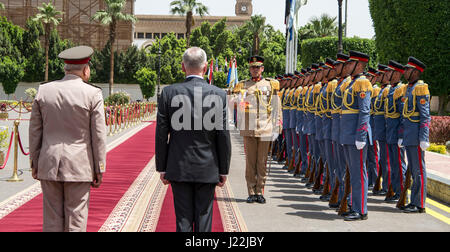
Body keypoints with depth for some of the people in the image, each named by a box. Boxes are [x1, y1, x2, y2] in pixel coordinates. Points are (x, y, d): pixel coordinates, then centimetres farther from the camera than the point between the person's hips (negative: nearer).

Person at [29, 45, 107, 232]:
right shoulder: (92, 94, -7)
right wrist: (99, 170, 1)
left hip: (49, 166, 3)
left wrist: (35, 162, 14)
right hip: (79, 167, -3)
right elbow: (98, 135, -6)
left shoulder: (44, 91, 3)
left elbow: (35, 131, 6)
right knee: (75, 220, 3)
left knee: (52, 219, 8)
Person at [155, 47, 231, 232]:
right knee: (203, 219, 8)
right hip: (207, 169, 0)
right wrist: (224, 170, 4)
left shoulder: (169, 93, -5)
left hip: (179, 168, 1)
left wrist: (161, 167, 7)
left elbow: (161, 134, -2)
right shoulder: (219, 95, -7)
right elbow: (223, 136, -4)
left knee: (183, 220, 7)